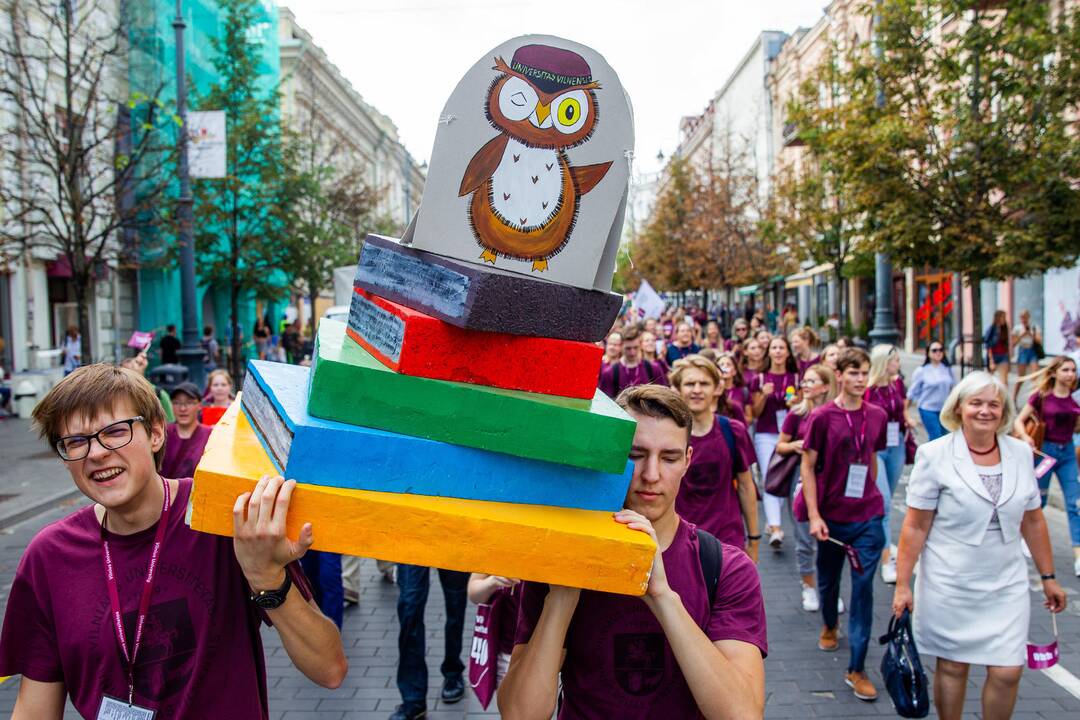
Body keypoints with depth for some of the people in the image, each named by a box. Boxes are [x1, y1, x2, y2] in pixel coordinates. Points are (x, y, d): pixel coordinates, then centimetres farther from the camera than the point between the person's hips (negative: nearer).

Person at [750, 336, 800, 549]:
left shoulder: (796, 378, 5)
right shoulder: (759, 379, 2)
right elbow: (756, 413, 3)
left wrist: (795, 403, -10)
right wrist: (764, 395, -14)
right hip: (765, 435, -2)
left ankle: (771, 522, 25)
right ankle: (776, 529, -17)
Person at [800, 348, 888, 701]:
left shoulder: (876, 415, 1)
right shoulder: (823, 416, -9)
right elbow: (808, 467, -8)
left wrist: (870, 496, 14)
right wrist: (813, 516, -13)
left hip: (868, 516, 1)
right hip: (831, 515, -1)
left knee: (863, 586, -1)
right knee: (828, 578, 18)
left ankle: (856, 668, 8)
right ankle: (830, 625, 49)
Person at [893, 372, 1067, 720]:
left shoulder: (1021, 452, 3)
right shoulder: (934, 455, -10)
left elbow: (1033, 521, 11)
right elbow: (915, 526, -8)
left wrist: (1048, 577, 14)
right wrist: (902, 585, -8)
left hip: (1006, 585, 3)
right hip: (949, 586, -3)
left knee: (1008, 672, 1)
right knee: (952, 667, 10)